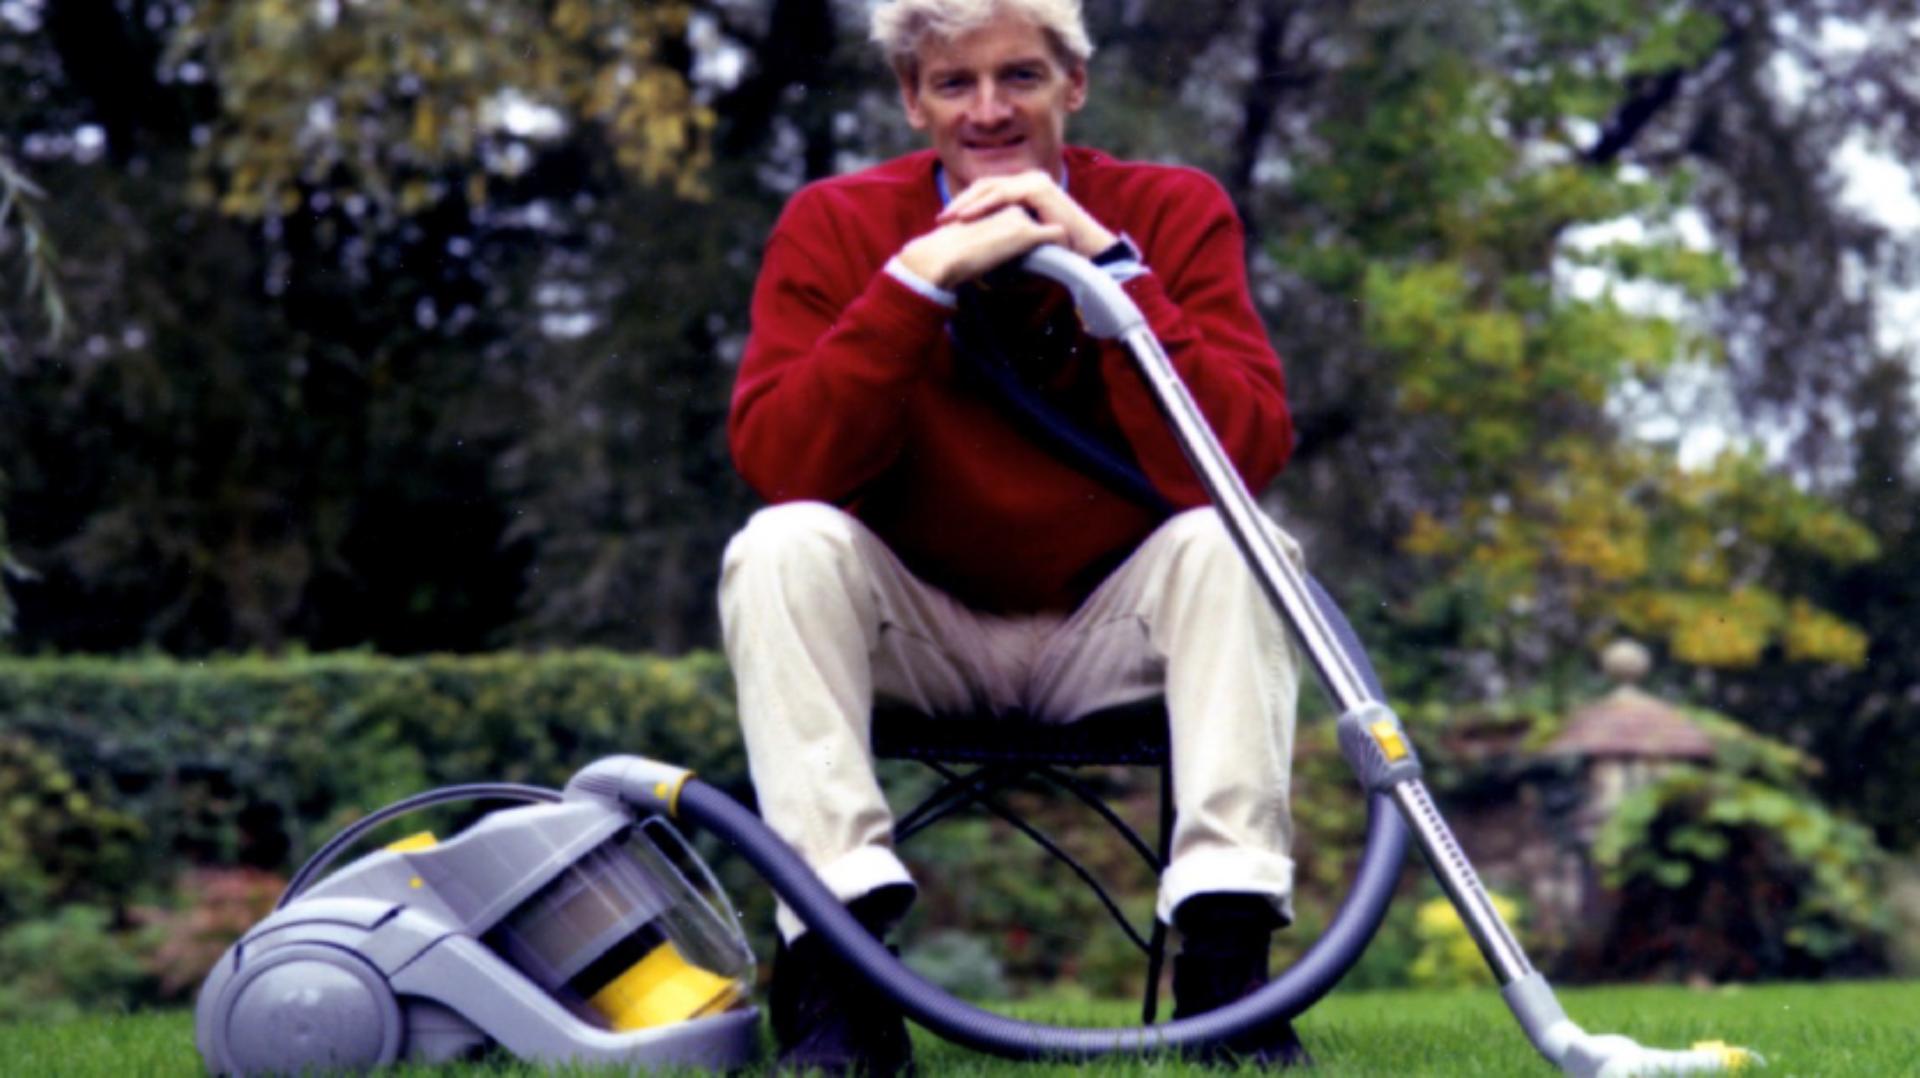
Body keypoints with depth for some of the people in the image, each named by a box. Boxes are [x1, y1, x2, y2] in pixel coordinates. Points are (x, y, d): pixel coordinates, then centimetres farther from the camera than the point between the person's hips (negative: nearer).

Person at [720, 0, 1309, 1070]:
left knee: (1230, 545, -28)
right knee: (783, 546, -27)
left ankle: (1226, 964, -29)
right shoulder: (834, 225, -7)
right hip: (924, 634, 0)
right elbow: (774, 459, -22)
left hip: (1114, 623, 0)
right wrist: (921, 278, -29)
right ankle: (836, 972, -30)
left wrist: (1111, 264, -27)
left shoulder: (1177, 213, -8)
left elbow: (1250, 455, -22)